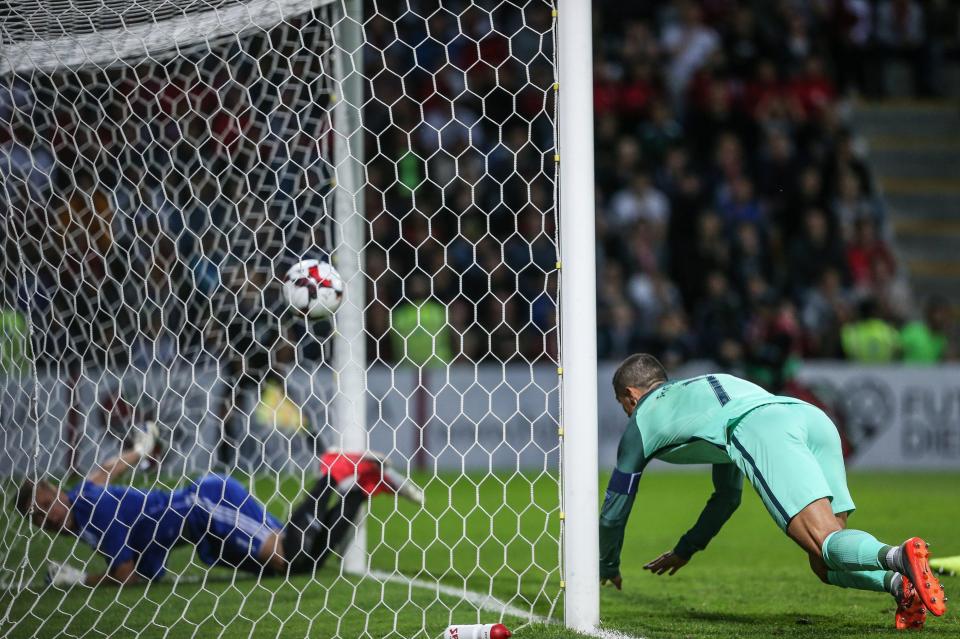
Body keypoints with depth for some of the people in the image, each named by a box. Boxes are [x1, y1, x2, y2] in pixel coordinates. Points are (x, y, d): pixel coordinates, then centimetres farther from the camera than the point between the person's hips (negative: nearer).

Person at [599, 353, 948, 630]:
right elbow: (728, 496, 53)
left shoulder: (642, 420, 28)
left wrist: (608, 568, 54)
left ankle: (901, 556, -49)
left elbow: (614, 511, 36)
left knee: (827, 543, -19)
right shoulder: (708, 384, 47)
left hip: (762, 429, -6)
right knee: (826, 567, 6)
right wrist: (685, 551, 61)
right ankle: (901, 582, -23)